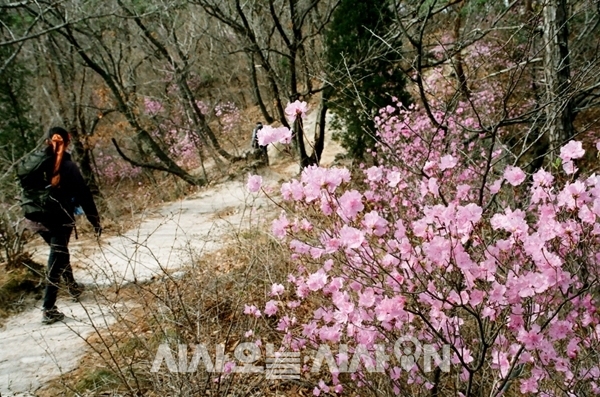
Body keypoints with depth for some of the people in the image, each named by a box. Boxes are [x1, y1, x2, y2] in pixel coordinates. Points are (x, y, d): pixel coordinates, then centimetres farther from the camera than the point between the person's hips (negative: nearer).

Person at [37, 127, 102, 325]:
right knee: (56, 263, -2)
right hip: (60, 220, -5)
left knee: (60, 253, 27)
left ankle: (73, 286, 44)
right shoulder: (68, 166, -12)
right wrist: (95, 221, -3)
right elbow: (84, 195, -10)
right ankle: (48, 310, -6)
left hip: (40, 220, 5)